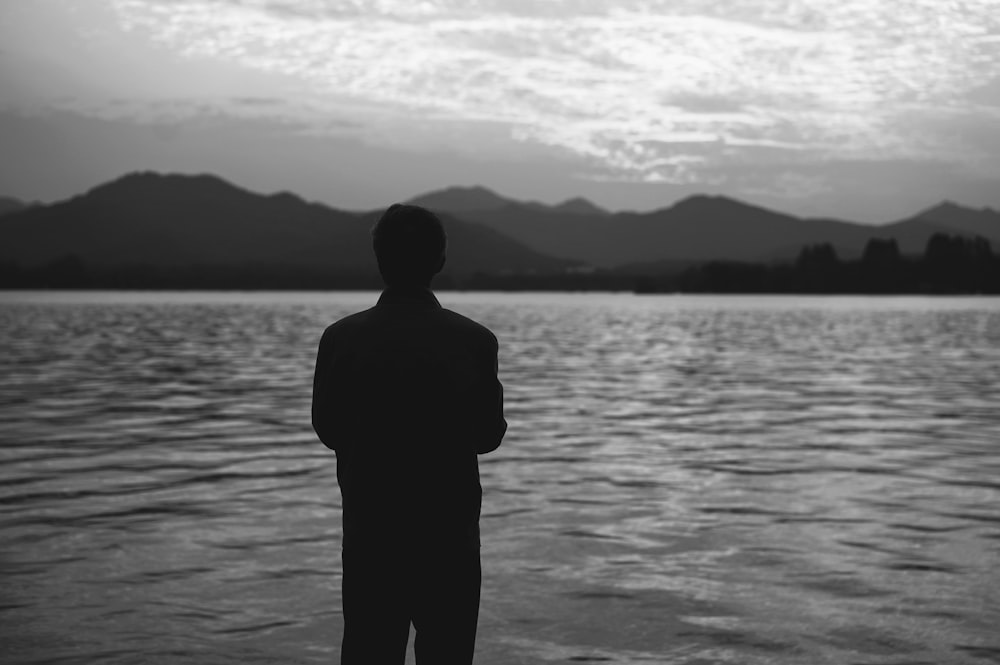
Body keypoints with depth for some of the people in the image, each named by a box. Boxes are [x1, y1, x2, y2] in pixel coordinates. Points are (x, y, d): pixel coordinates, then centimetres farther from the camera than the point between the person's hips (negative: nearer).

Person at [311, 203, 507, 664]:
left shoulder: (342, 338, -8)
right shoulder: (474, 341, -9)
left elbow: (328, 430, 3)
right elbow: (489, 435, 1)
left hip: (369, 532, 1)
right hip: (451, 538, 0)